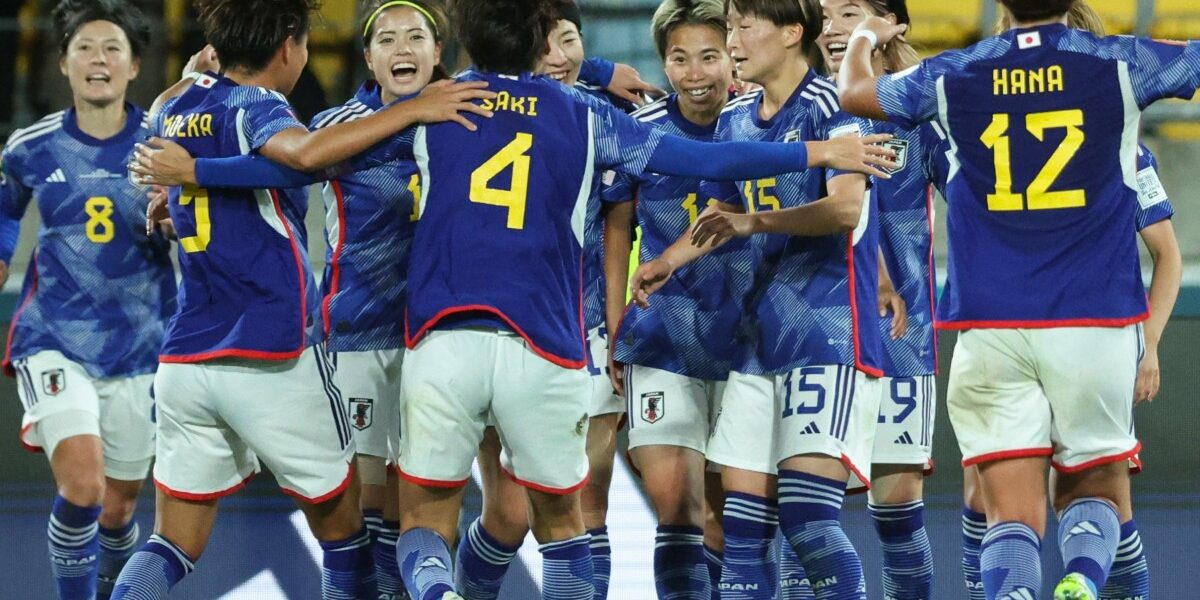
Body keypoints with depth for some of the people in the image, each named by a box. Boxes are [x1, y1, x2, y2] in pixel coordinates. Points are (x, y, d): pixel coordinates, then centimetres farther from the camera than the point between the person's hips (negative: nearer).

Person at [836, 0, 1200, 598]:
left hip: (991, 329, 1)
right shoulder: (1120, 63, -1)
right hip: (1095, 323, -1)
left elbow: (855, 91, 21)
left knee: (1013, 514, 2)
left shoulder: (950, 77, 4)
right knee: (1094, 487, 13)